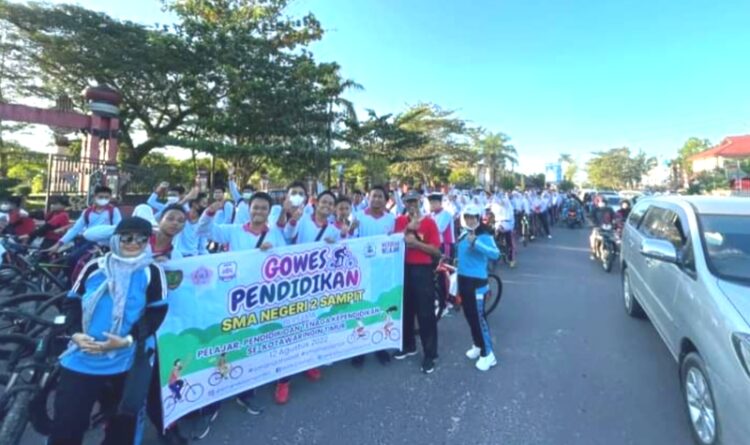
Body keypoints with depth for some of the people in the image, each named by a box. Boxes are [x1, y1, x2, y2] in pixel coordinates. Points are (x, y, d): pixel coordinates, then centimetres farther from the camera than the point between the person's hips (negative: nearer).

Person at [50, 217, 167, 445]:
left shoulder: (152, 272, -5)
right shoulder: (95, 267, 6)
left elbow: (156, 313, -8)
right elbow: (72, 301, 10)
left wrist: (128, 340, -20)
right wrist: (75, 333, -7)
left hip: (127, 358, -2)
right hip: (83, 355, 3)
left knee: (126, 417, 11)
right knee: (65, 423, 9)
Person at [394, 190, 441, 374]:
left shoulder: (429, 222, -5)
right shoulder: (400, 220, 7)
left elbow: (436, 250, -8)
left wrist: (416, 242, -18)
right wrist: (408, 228, -15)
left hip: (423, 270, -4)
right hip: (404, 268, 4)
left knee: (426, 313, 0)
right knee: (406, 308, 16)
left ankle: (430, 354, 11)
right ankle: (408, 345, 34)